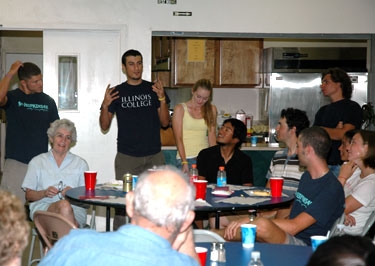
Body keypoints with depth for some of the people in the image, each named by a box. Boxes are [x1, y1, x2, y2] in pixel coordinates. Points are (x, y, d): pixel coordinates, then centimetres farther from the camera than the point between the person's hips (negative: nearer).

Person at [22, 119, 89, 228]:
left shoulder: (80, 163, 21)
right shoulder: (37, 162, 19)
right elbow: (29, 195, 14)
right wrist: (44, 193, -7)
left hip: (75, 208, 1)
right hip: (43, 207, -1)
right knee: (64, 205, -37)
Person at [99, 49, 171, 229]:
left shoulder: (153, 89, 9)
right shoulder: (117, 92, 8)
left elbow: (165, 122, 5)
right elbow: (104, 126, 7)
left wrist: (162, 99, -11)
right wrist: (105, 105, -11)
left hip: (154, 155, 1)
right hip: (127, 157, -1)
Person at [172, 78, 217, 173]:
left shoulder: (211, 110, 11)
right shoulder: (180, 109, 1)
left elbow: (212, 136, 7)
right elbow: (178, 138, -5)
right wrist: (184, 162, -14)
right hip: (186, 158, -3)